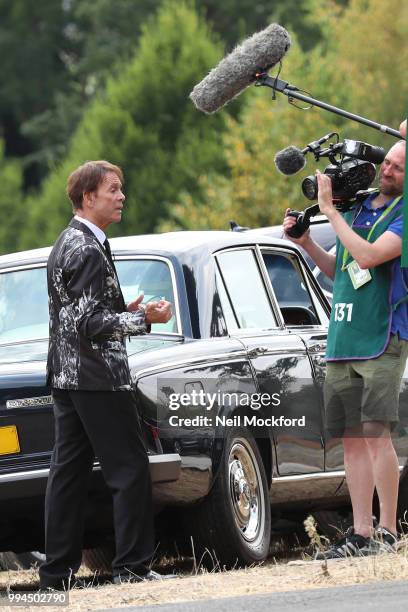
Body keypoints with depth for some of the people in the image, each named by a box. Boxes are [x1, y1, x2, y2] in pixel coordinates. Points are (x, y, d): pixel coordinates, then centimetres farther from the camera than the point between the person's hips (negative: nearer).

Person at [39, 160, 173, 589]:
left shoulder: (66, 245, 17)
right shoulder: (88, 251, -15)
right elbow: (89, 323, -20)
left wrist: (124, 311, 15)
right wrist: (143, 319, -16)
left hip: (65, 376, 10)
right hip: (96, 376, -10)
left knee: (68, 472, 8)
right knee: (129, 471, -7)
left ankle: (57, 573, 8)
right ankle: (132, 566, -8)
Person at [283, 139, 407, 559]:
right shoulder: (357, 206, 16)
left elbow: (368, 256, -20)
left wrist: (329, 210, -15)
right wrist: (306, 244, 10)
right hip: (341, 340, 7)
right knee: (352, 440, 5)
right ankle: (361, 533, 8)